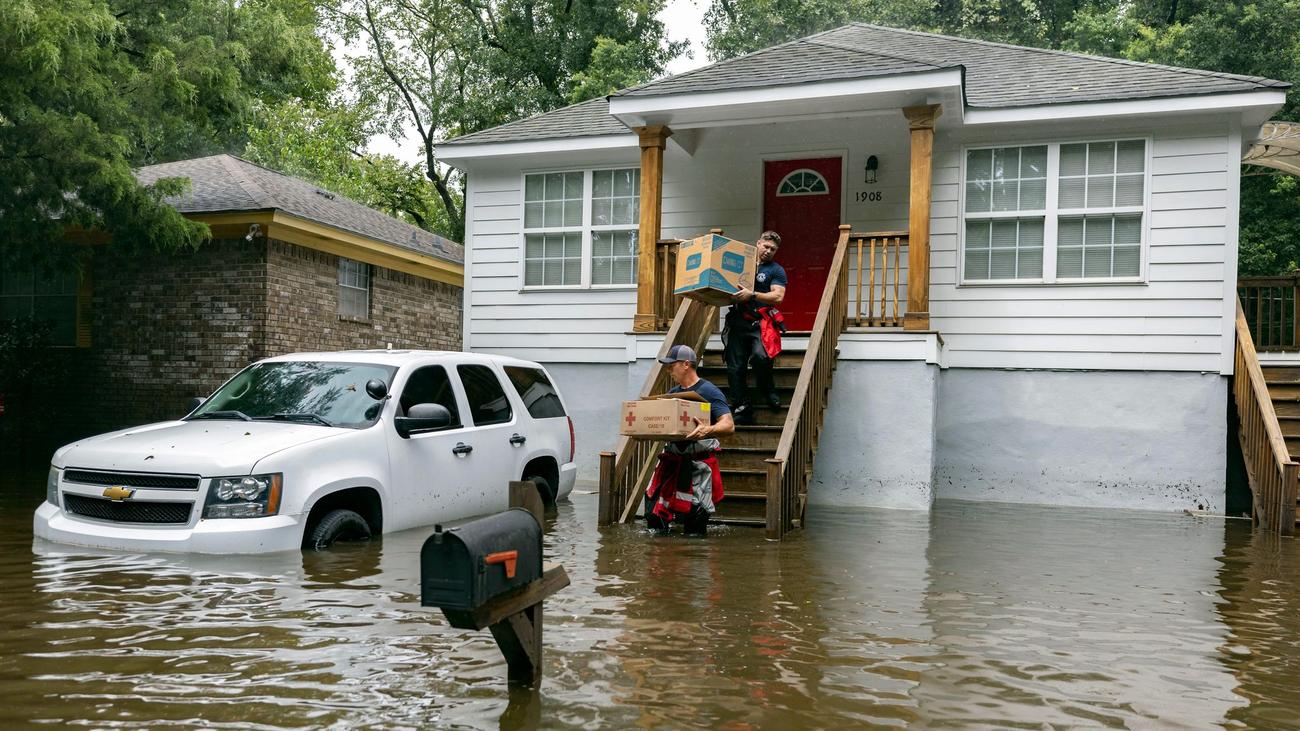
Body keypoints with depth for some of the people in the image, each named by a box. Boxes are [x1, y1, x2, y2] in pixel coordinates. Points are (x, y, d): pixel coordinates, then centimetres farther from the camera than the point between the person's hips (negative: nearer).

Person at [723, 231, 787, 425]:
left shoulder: (776, 270, 8)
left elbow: (778, 297, -6)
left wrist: (752, 295, -19)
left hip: (761, 323, -4)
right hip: (738, 322, 4)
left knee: (760, 356, -28)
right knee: (735, 367, -2)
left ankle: (767, 392, -1)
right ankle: (742, 410, 4)